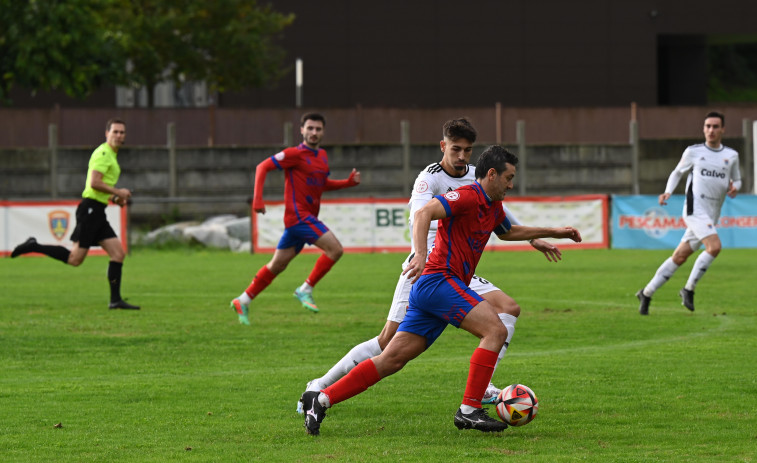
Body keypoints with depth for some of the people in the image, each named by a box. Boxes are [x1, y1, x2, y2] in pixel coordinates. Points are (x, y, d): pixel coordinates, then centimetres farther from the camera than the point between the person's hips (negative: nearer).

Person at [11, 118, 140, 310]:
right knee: (75, 259, -10)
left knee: (118, 253, 2)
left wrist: (115, 198, 17)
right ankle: (33, 247, 1)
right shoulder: (102, 153, -11)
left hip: (97, 212, 10)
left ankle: (115, 300, 2)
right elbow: (94, 183, -22)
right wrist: (118, 192, -13)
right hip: (90, 209, -10)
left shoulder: (111, 155, 21)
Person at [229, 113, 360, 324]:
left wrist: (349, 182, 13)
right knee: (335, 249, -18)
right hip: (298, 214, -8)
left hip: (308, 217, 8)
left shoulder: (322, 156, 15)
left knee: (277, 265, 13)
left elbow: (324, 184, 28)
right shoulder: (295, 154, -9)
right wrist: (258, 198, -20)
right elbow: (263, 167, -10)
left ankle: (243, 301, 21)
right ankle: (306, 289, -7)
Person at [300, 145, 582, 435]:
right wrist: (420, 254, -39)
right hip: (439, 280, -10)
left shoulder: (493, 208, 20)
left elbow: (509, 232, 42)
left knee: (392, 360, 3)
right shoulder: (467, 197, -10)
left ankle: (321, 400, 1)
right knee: (495, 330, -17)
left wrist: (554, 232, 42)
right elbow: (424, 213, -25)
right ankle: (469, 410, -18)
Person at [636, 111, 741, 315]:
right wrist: (668, 192, -1)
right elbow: (677, 173, 16)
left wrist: (734, 188, -1)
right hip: (695, 208, -4)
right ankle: (689, 289, -12)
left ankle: (646, 293, 16)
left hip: (711, 216, 4)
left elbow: (737, 180, 23)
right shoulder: (693, 152, 4)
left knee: (679, 257, 5)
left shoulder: (731, 156, 11)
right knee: (714, 246, -25)